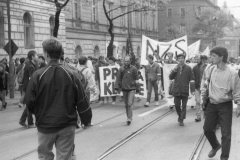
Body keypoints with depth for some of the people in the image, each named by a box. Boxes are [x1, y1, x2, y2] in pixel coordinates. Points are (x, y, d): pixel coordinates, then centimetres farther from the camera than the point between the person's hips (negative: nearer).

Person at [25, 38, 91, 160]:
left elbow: (29, 102, -7)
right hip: (67, 124, 1)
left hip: (45, 124, -1)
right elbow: (82, 101, -5)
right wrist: (86, 118, 10)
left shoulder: (38, 75, -11)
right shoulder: (71, 74, -7)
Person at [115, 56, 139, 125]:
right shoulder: (121, 69, 4)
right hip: (124, 89, 3)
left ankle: (129, 119, -10)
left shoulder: (133, 69, -1)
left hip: (131, 89, -3)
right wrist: (117, 87, -3)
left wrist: (137, 88, 4)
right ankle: (129, 117, 24)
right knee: (126, 104, 10)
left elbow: (136, 79, 4)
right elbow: (118, 78, 5)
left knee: (130, 104, -12)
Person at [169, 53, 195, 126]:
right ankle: (180, 116, 32)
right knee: (177, 105, 7)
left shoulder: (188, 68, -2)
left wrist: (192, 90, -6)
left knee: (184, 106, 2)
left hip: (185, 90, -2)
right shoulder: (176, 68, 8)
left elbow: (192, 79, -2)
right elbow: (170, 77, 3)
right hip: (176, 90, 3)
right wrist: (174, 70, -13)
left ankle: (181, 120, 10)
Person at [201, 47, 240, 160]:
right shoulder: (211, 69, -1)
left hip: (225, 106, -5)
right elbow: (206, 84, 13)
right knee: (207, 129, 13)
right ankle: (215, 146, 41)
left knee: (226, 134, 0)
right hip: (211, 104, 5)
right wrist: (203, 98, 13)